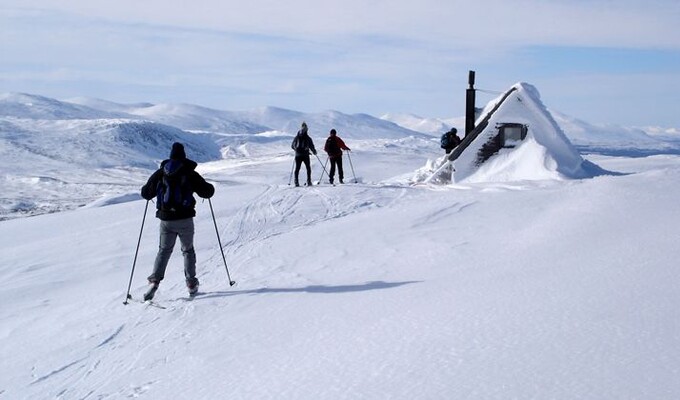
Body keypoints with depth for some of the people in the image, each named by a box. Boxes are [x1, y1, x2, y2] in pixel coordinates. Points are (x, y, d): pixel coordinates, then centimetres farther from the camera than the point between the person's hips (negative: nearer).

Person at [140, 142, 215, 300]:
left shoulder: (160, 173, 5)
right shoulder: (190, 173, -1)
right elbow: (207, 192, -2)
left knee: (164, 250, 14)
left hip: (166, 219, 2)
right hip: (185, 219, -1)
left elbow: (146, 193, 8)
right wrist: (210, 188, 21)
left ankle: (154, 281, -2)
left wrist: (151, 188, 30)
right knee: (188, 250, 14)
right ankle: (191, 283, 11)